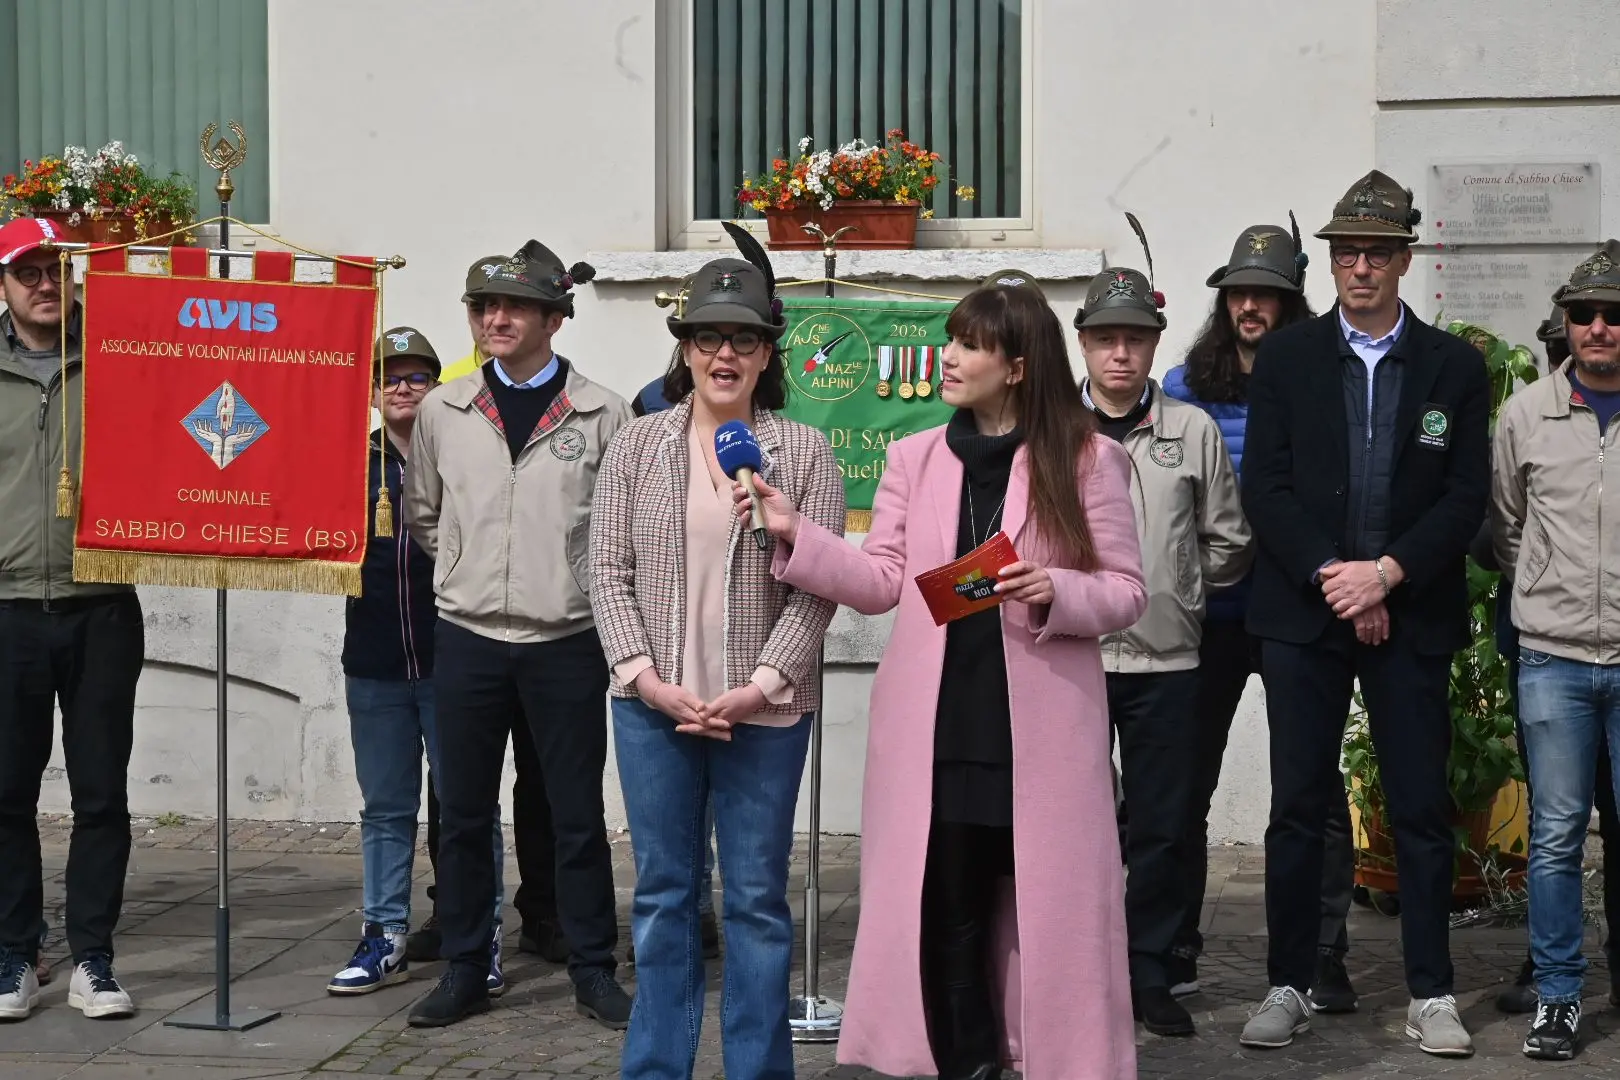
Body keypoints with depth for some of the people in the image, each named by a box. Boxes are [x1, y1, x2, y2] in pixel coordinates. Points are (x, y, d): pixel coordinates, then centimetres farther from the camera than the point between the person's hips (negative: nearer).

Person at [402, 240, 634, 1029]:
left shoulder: (601, 414, -3)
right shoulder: (443, 410, 5)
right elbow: (422, 515, 16)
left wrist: (570, 581, 2)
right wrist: (468, 573, 12)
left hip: (567, 640, -2)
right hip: (467, 638, 2)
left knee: (578, 815, 5)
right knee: (463, 814, 8)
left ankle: (593, 972, 16)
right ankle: (463, 972, 20)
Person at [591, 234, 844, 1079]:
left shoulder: (805, 452, 1)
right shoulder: (636, 445, 6)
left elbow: (818, 587, -4)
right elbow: (609, 571, 2)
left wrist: (759, 688, -13)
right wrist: (648, 680, -9)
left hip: (764, 712, -1)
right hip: (653, 706, 2)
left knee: (757, 899, 5)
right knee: (663, 894, 9)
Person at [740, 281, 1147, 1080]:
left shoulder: (1088, 459, 0)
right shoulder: (914, 457, 9)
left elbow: (1126, 591, 1)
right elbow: (881, 584, 5)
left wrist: (1055, 590, -17)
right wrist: (793, 534, -5)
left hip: (1039, 729, -3)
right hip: (936, 728, 3)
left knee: (1049, 909, 3)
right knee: (944, 909, 7)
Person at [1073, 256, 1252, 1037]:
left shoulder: (1194, 431, 5)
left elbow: (1227, 542, 11)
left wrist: (1177, 592, 9)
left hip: (1167, 659, 1)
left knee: (1161, 826, 7)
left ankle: (1149, 973, 18)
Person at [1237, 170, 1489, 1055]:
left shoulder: (1454, 366, 5)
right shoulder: (1285, 357, 5)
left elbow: (1465, 499, 0)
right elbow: (1265, 489, -1)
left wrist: (1387, 573, -13)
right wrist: (1330, 577, -11)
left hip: (1411, 617, 0)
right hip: (1302, 614, 0)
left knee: (1422, 810, 3)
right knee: (1298, 808, 4)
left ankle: (1431, 996, 13)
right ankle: (1289, 986, 13)